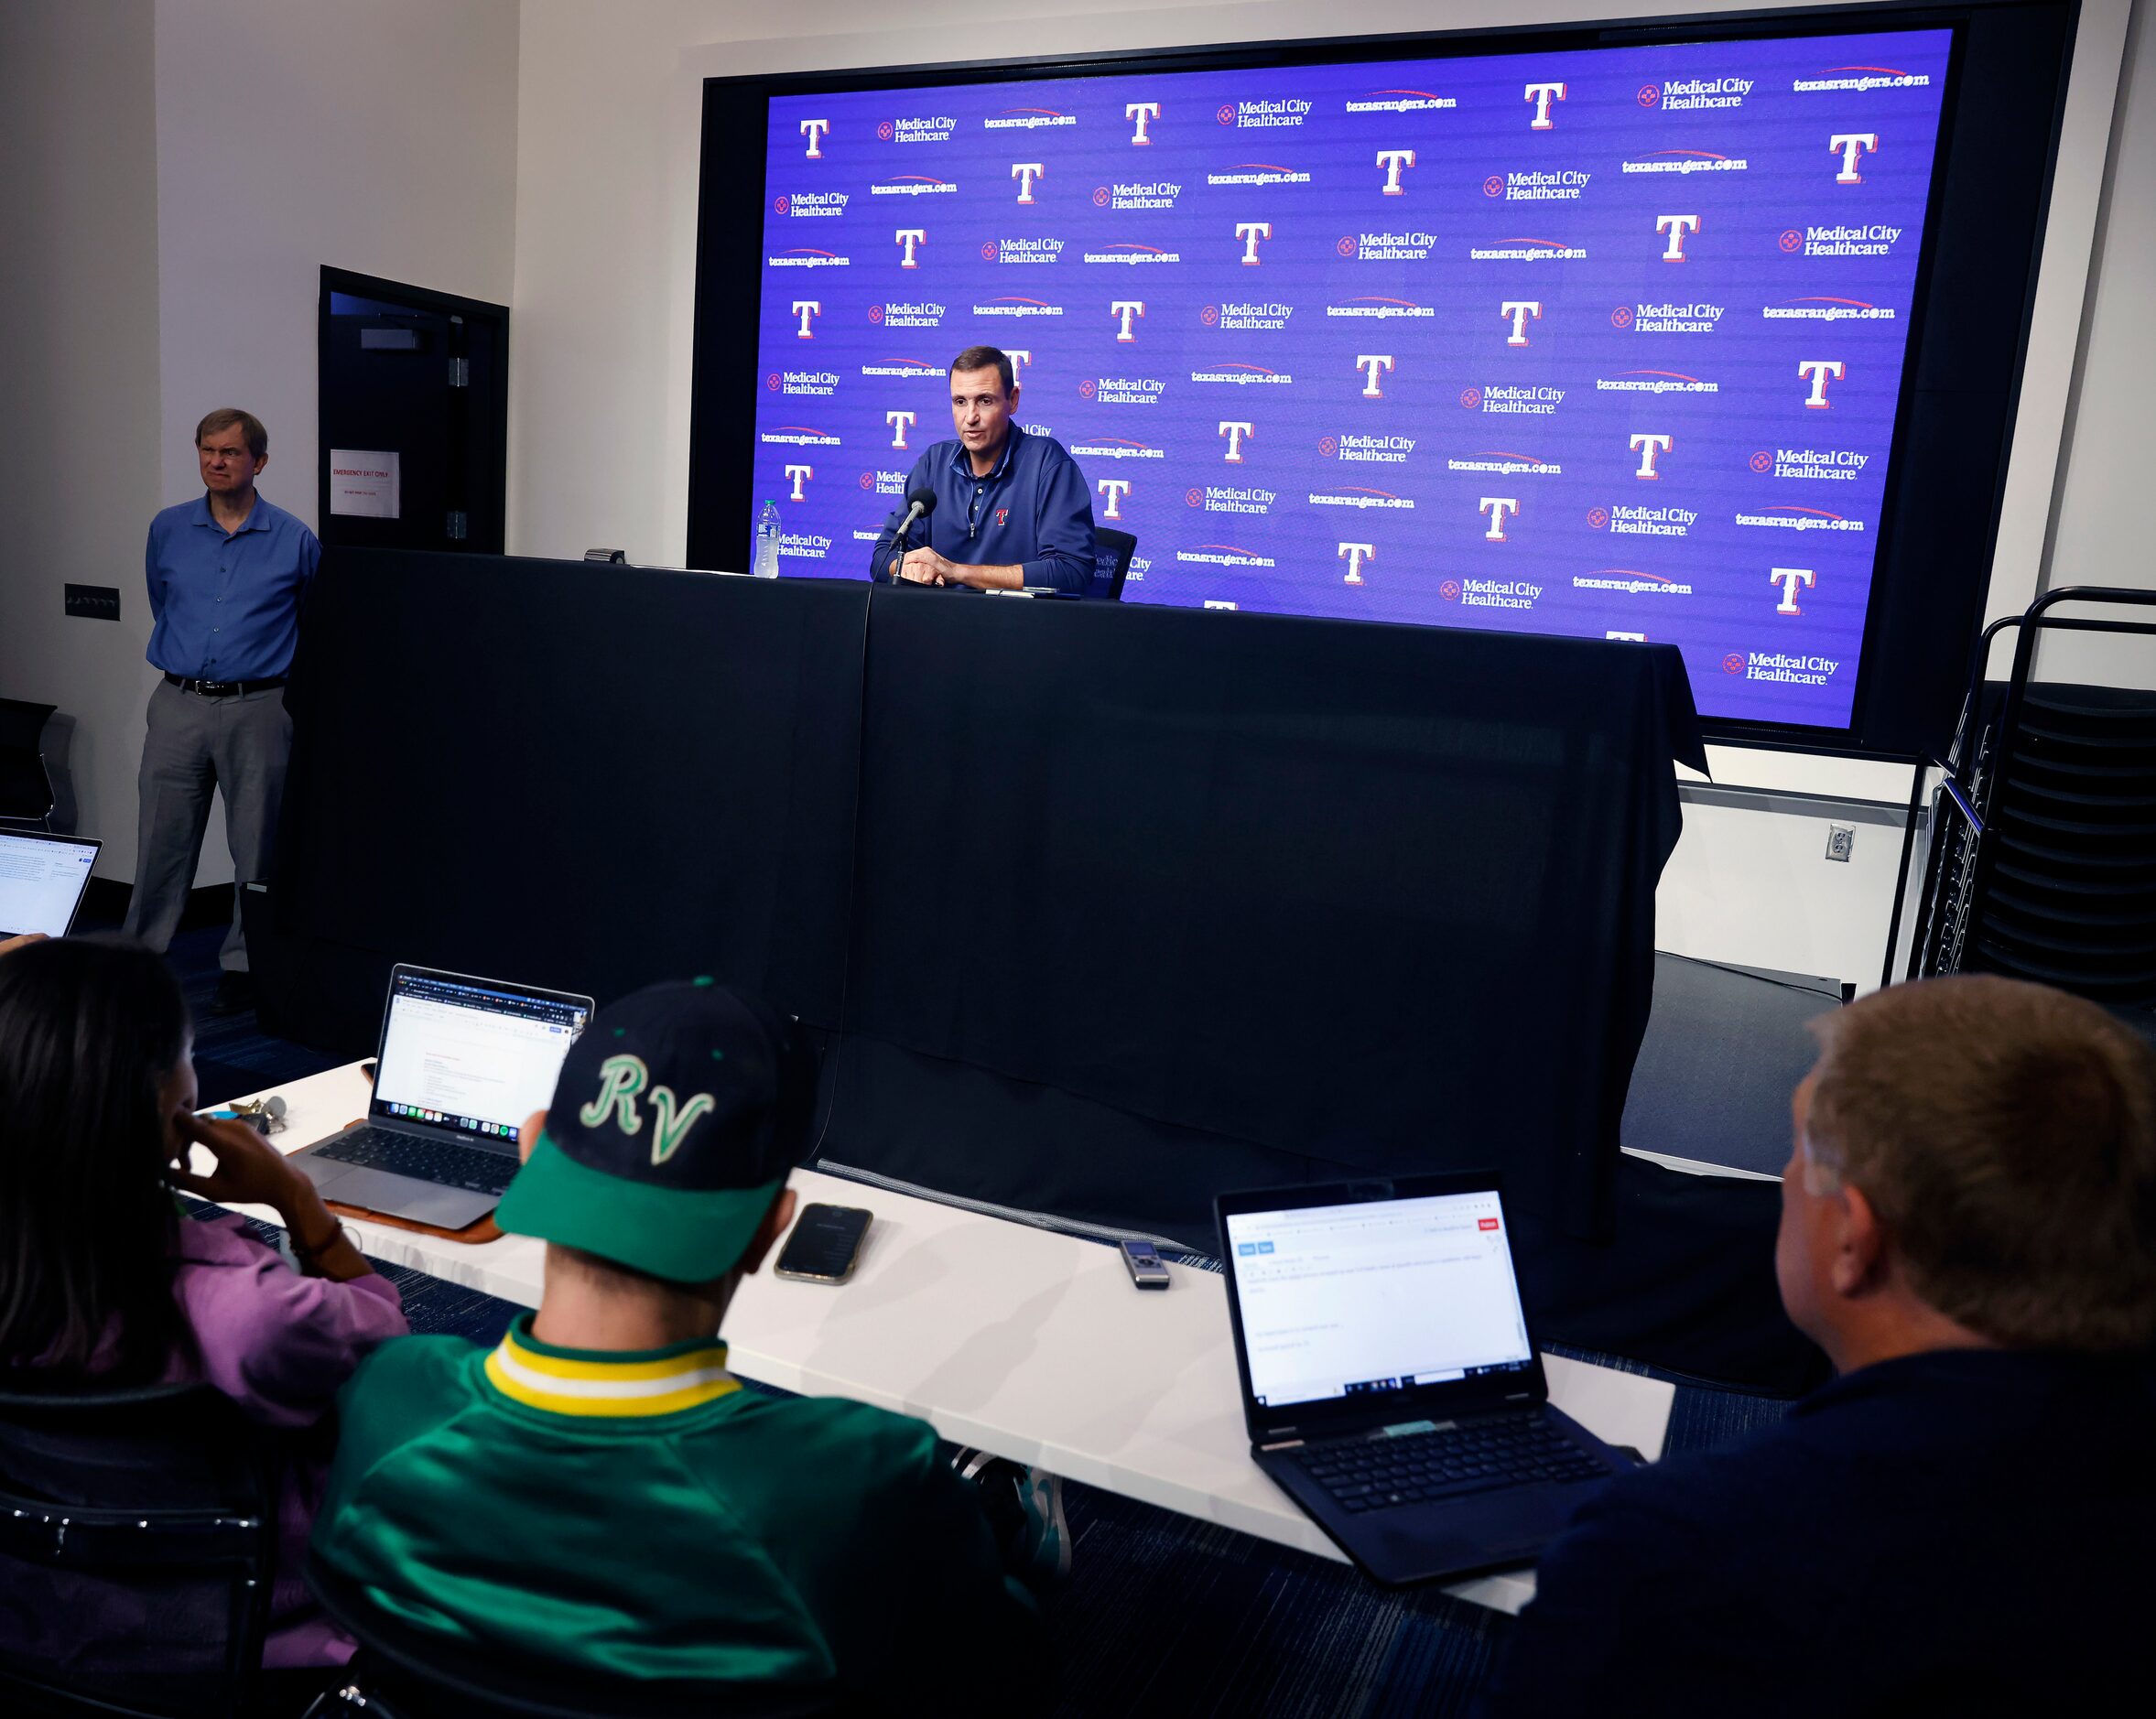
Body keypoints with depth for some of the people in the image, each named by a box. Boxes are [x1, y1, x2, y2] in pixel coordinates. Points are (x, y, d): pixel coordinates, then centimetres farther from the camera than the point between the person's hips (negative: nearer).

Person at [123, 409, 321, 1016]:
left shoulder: (294, 541, 0)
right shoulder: (168, 530, 7)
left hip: (258, 709, -2)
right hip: (178, 707, 2)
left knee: (257, 847, 3)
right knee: (162, 841, 5)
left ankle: (244, 964, 16)